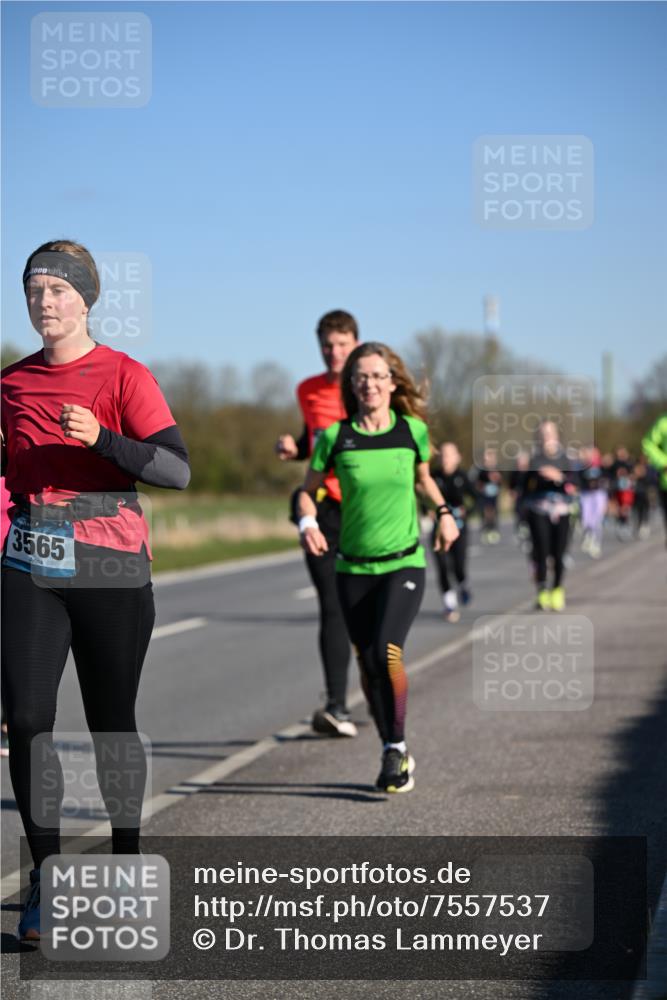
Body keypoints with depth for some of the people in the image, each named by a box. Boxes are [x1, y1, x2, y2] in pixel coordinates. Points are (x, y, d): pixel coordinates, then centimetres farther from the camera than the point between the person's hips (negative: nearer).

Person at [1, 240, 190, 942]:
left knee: (112, 720, 6)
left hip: (112, 568, -3)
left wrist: (99, 438, -25)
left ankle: (126, 859, 24)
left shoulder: (125, 377, -3)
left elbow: (177, 470, -13)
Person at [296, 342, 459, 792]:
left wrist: (444, 512, 4)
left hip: (404, 563, -2)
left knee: (387, 651, -22)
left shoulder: (413, 430, -1)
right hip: (354, 568, 2)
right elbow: (308, 491, 7)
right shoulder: (336, 437, -4)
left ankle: (398, 747, -7)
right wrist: (309, 523, -12)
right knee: (368, 662, 5)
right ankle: (393, 755, 23)